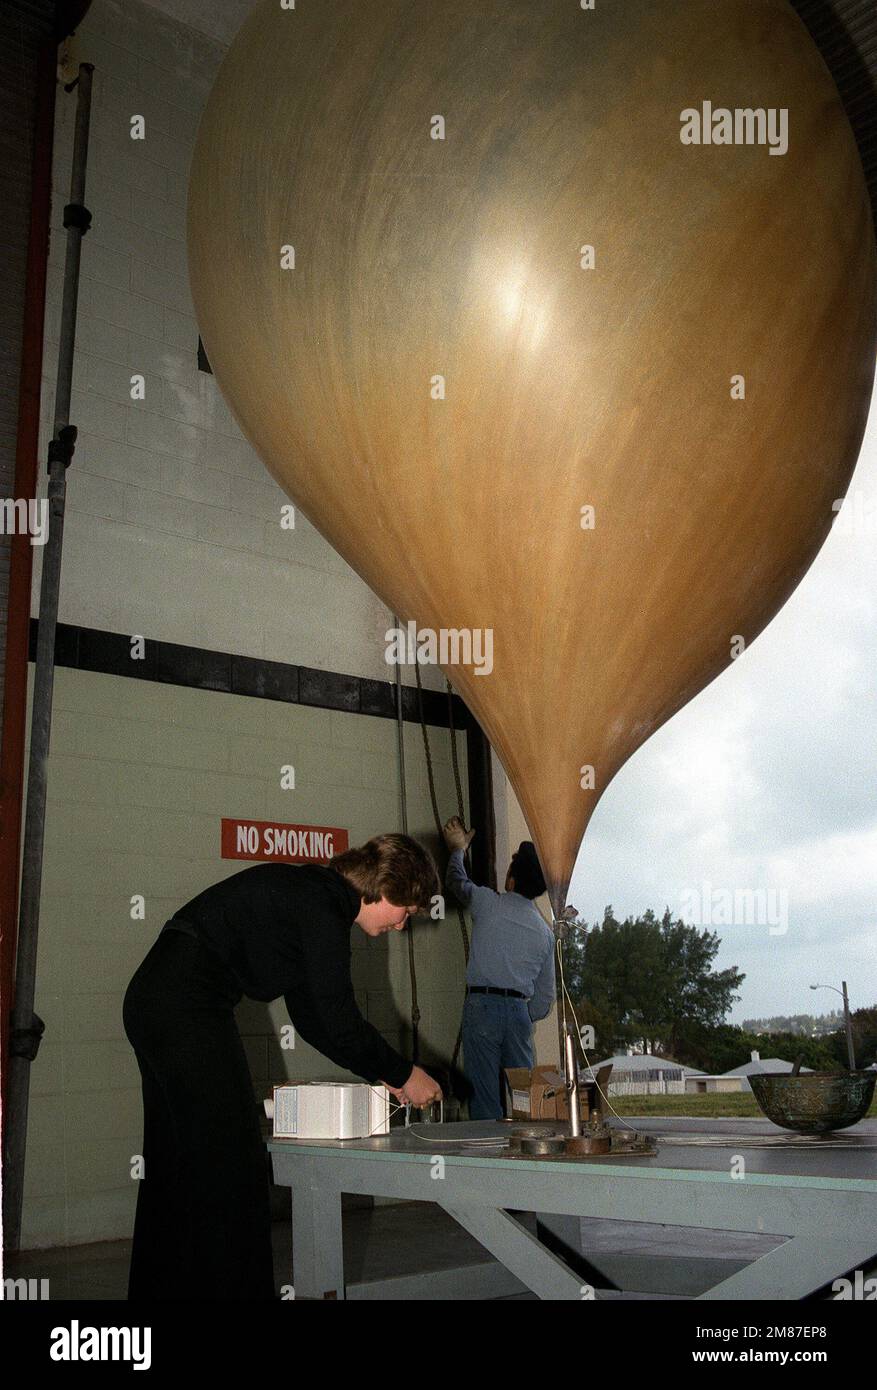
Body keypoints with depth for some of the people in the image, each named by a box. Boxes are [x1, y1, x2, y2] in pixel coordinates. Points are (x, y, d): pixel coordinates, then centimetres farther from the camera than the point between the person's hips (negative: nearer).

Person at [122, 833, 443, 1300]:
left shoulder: (308, 893, 16)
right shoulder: (324, 906, -14)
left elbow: (311, 1016, 20)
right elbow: (338, 1021, -13)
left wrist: (380, 1073, 17)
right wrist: (402, 1075, 0)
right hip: (190, 1004, -11)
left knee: (173, 1165, 17)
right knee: (232, 1165, -4)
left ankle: (158, 1287, 27)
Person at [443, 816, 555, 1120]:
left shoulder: (489, 903, -1)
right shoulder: (545, 932, 11)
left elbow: (456, 881, 20)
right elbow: (545, 995, 13)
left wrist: (458, 848, 38)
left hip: (483, 1006, -4)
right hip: (519, 1009, 4)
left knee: (485, 1098, -3)